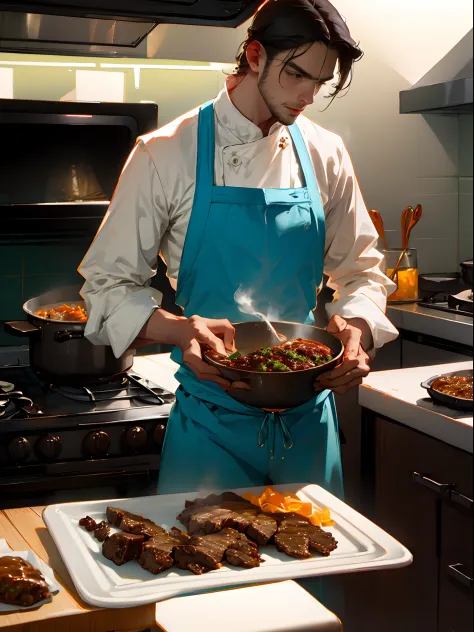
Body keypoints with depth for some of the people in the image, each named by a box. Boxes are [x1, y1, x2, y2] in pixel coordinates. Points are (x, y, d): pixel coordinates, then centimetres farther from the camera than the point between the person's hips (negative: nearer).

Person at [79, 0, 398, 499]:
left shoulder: (325, 155, 3)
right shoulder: (166, 153, -7)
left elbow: (360, 272, 10)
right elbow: (109, 284, -5)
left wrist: (358, 330, -12)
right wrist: (179, 330, -24)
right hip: (212, 419, -3)